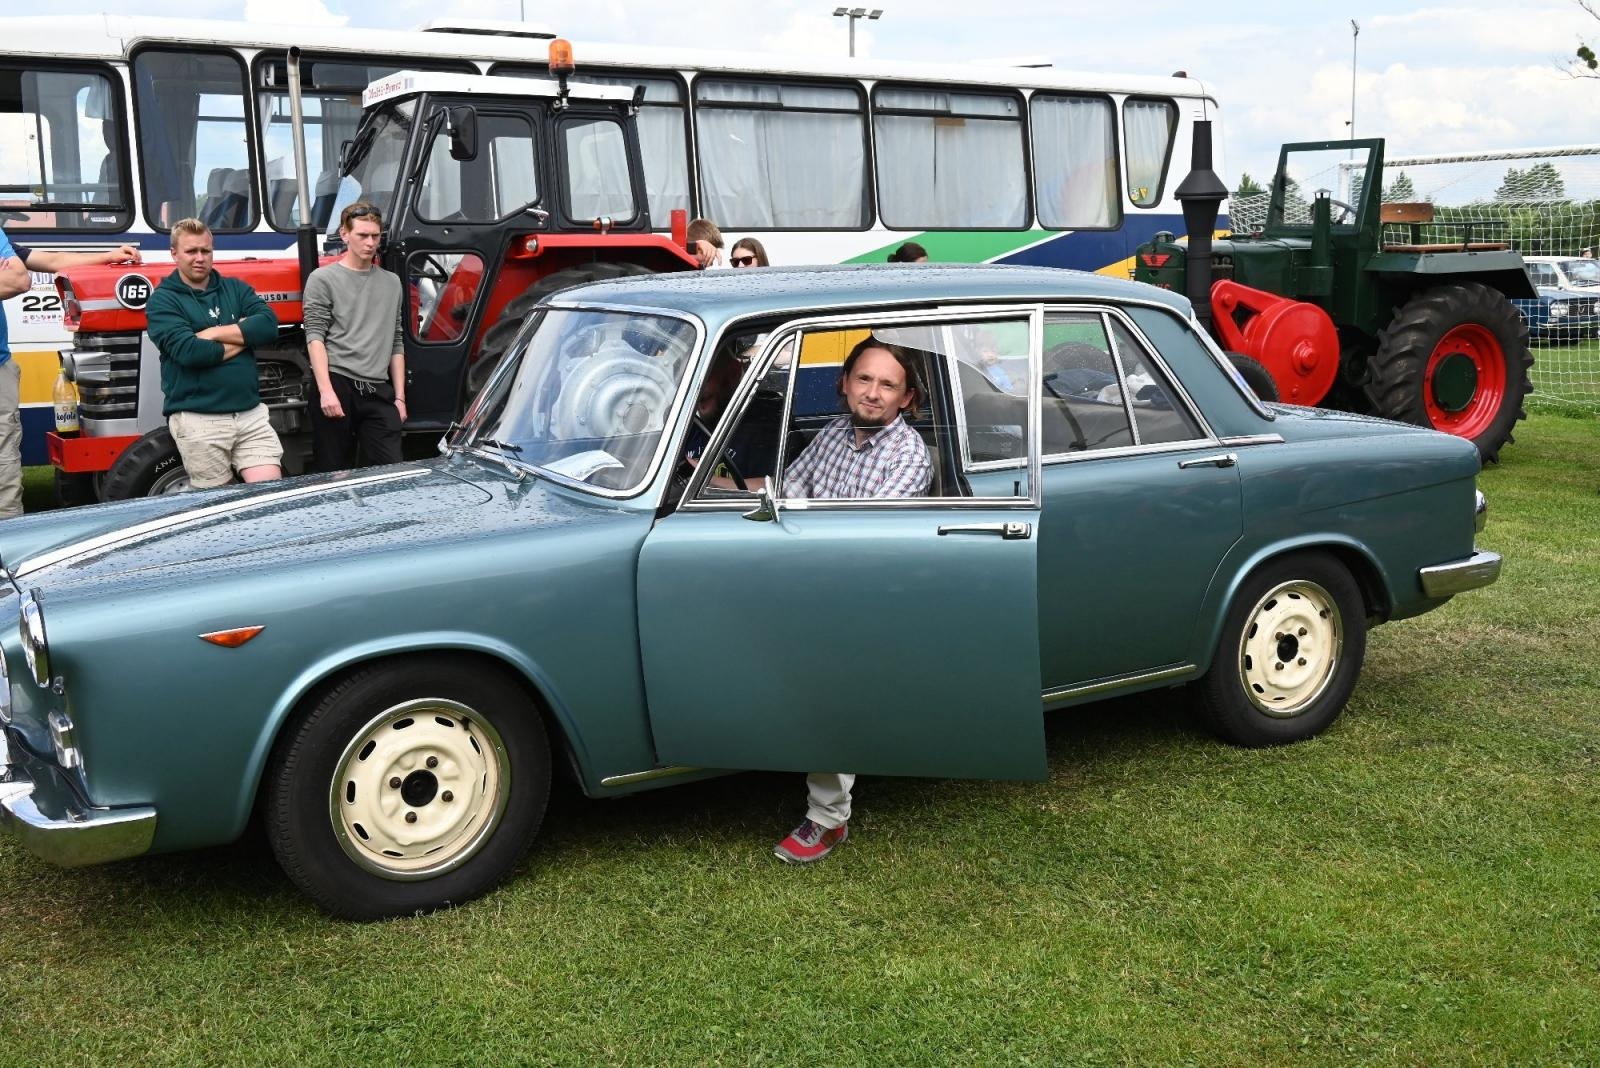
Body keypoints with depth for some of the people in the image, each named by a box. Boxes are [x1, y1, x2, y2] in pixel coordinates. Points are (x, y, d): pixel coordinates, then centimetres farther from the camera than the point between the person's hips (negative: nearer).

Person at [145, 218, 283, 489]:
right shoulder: (162, 300, -1)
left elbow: (268, 324, -5)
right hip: (198, 419, -4)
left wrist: (214, 333, -12)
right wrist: (243, 337, -5)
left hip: (251, 413, 4)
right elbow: (188, 351, -17)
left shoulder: (235, 288, 13)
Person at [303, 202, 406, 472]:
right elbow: (315, 337, -4)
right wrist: (326, 390, -14)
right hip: (337, 384, -4)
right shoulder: (323, 279, 3)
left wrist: (399, 396, 12)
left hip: (378, 391, 4)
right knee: (334, 473, 1)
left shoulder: (391, 283, 16)